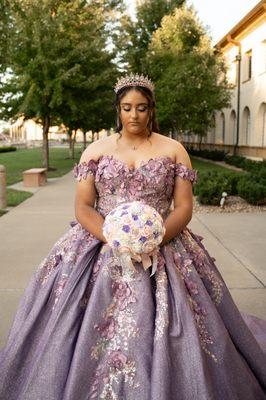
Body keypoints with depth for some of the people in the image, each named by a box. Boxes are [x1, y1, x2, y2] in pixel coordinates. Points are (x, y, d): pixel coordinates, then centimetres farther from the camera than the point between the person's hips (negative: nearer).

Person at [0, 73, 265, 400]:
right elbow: (82, 207, 0)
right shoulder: (95, 150, 6)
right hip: (100, 243, 1)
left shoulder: (174, 150, 5)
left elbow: (184, 207, 0)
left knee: (167, 339, -7)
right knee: (86, 336, -6)